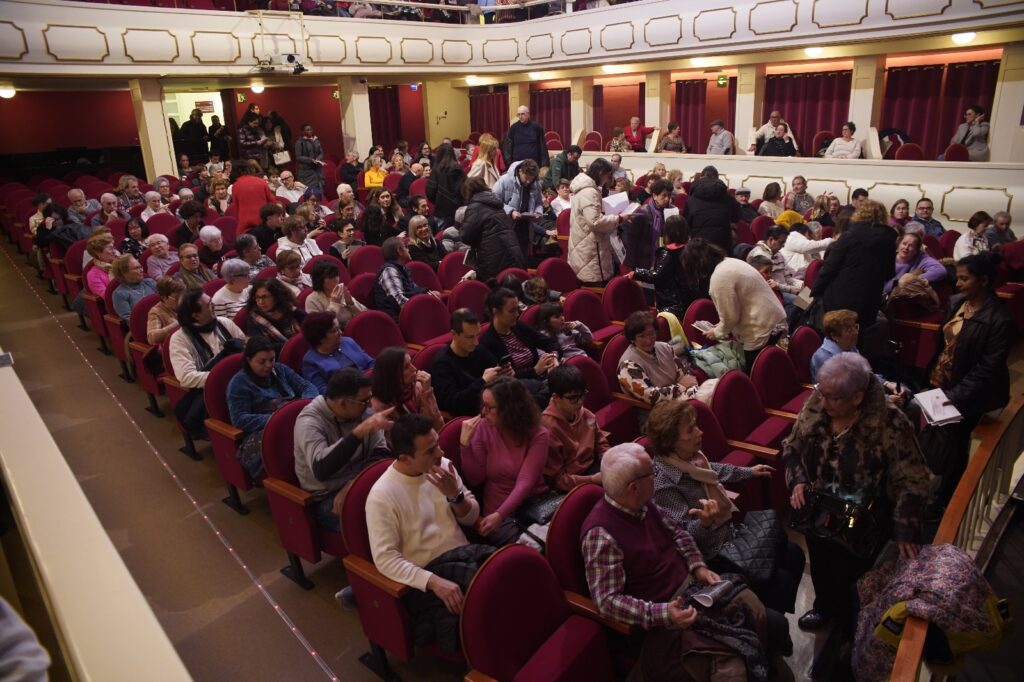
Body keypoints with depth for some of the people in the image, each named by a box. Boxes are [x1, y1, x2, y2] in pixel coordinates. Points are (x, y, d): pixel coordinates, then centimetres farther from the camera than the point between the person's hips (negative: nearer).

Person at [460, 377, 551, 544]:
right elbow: (475, 479, 0)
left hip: (534, 503, 0)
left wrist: (499, 515, -28)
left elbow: (525, 482, -14)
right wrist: (465, 443, -13)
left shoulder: (538, 435, -5)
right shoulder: (483, 427, -1)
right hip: (497, 509, 0)